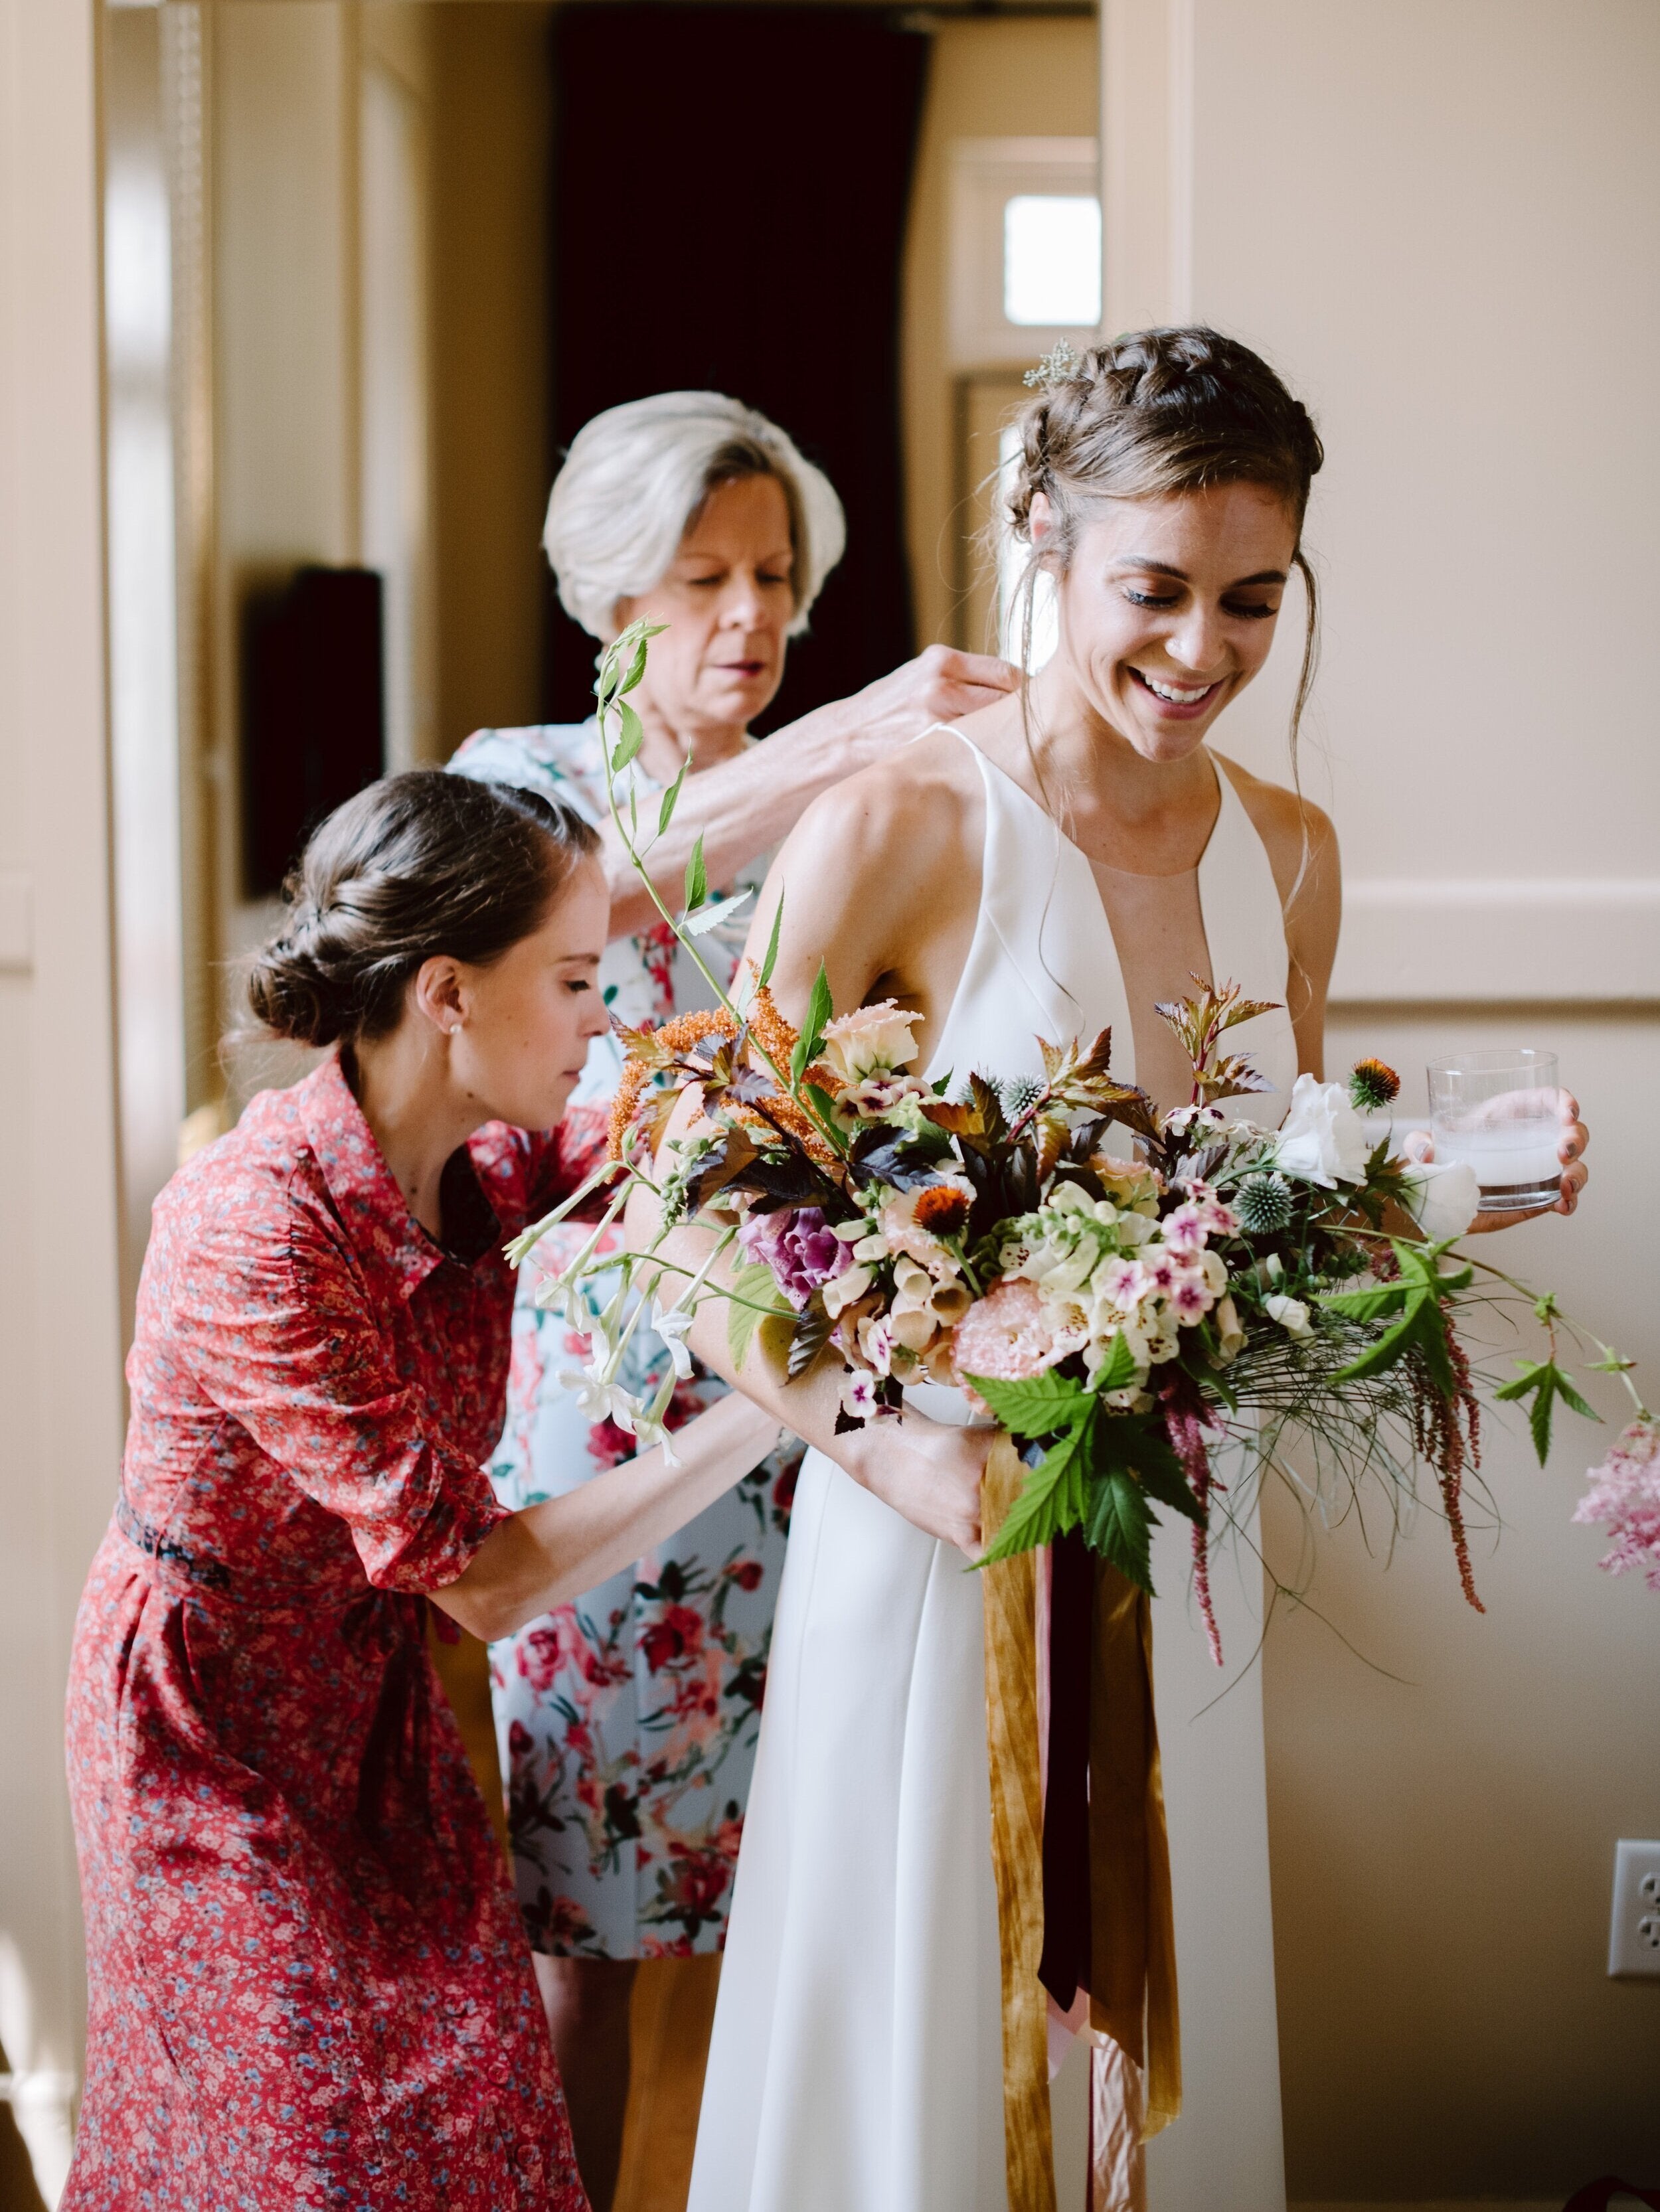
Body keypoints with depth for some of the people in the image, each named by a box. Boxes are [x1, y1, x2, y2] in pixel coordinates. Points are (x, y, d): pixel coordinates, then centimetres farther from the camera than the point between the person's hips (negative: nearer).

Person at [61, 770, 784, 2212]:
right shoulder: (256, 1235, -32)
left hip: (371, 1680, 6)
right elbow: (482, 1579, -31)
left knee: (475, 2088, 7)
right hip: (213, 1710, -6)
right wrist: (769, 1411, -31)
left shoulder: (483, 1159, -11)